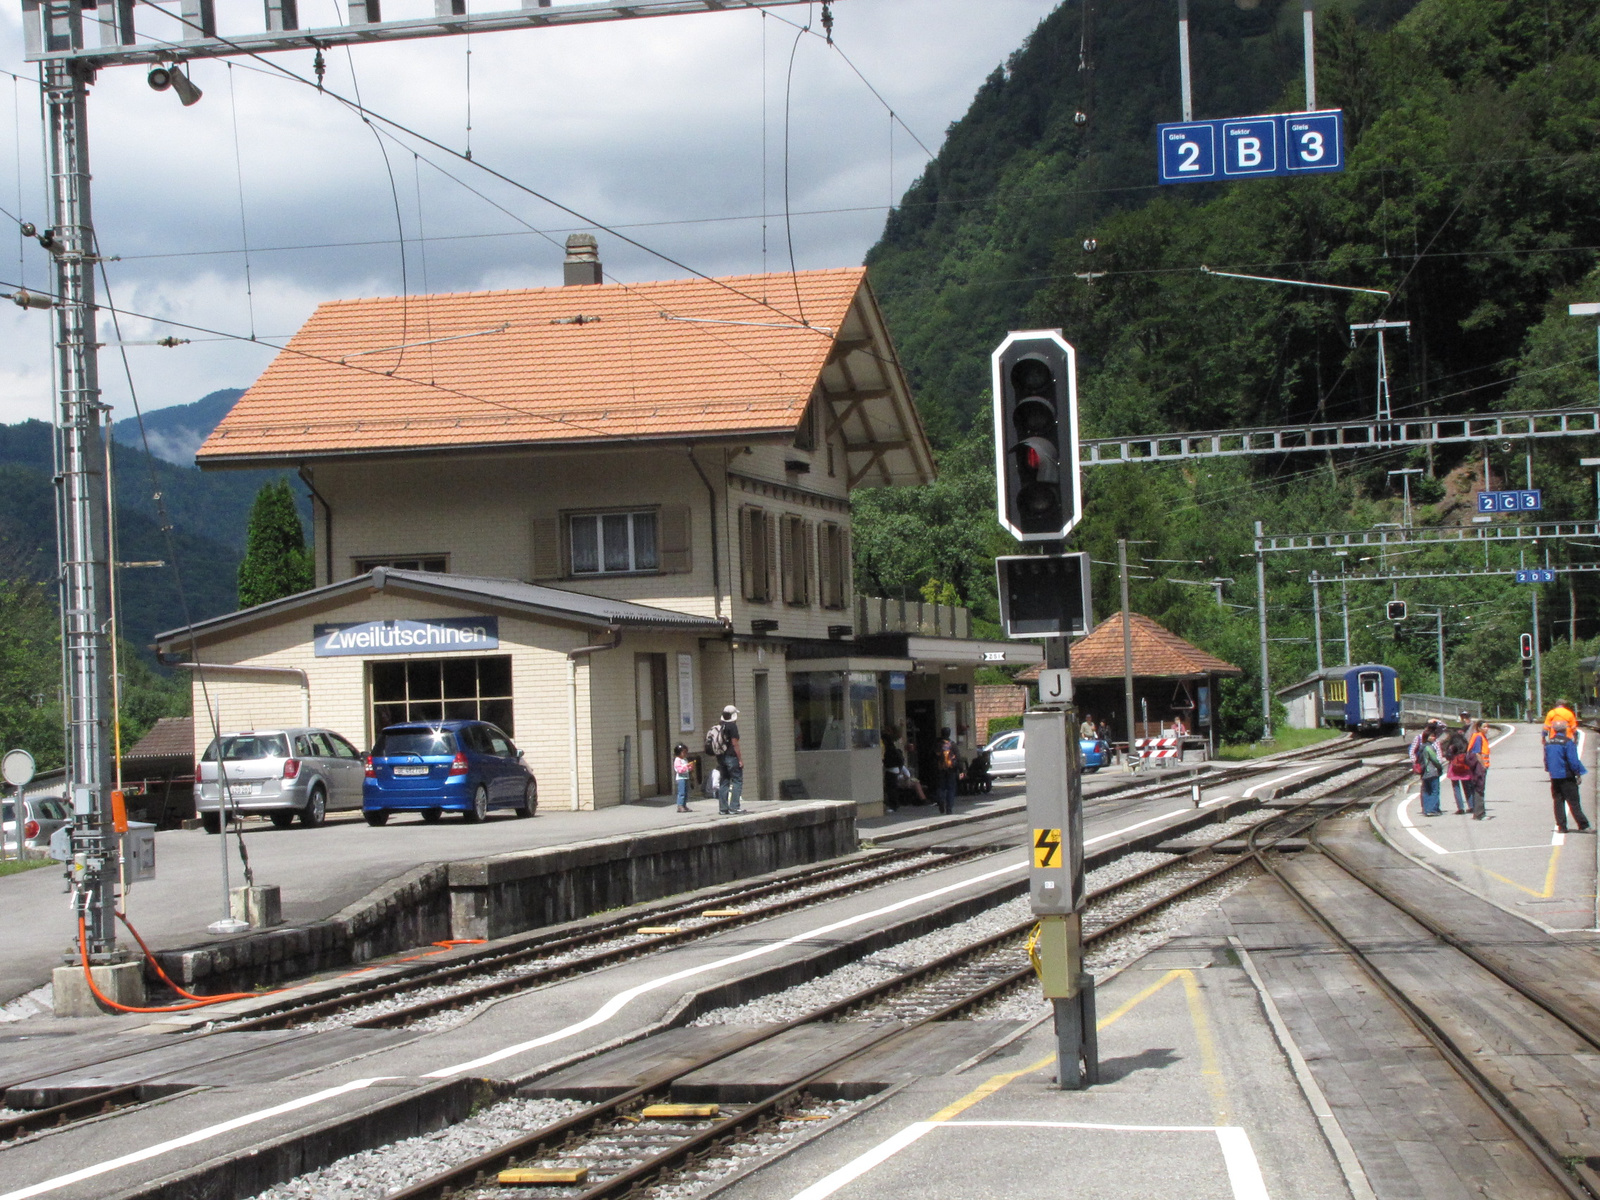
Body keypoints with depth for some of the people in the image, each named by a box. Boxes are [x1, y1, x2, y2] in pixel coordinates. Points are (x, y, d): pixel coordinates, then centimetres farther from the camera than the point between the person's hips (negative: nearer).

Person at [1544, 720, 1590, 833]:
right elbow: (1573, 760, -15)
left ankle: (1561, 826, 7)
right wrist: (1578, 774, -6)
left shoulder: (1548, 743, 5)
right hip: (1567, 777, -5)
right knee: (1574, 802, -2)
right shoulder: (1567, 742, -13)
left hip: (1554, 777, 5)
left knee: (1558, 802, 9)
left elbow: (1546, 760, 12)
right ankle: (1583, 826, -1)